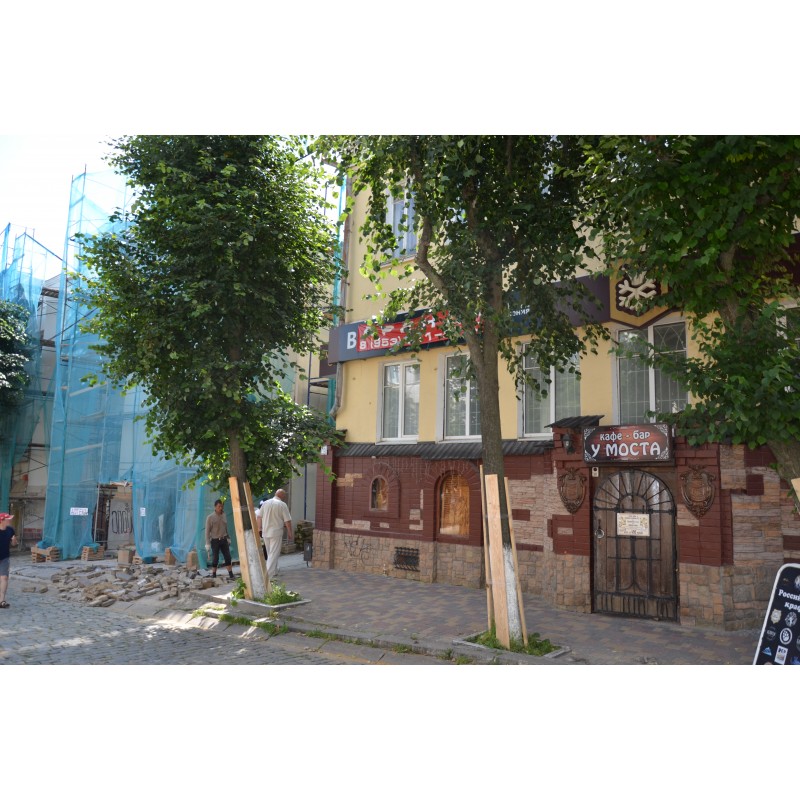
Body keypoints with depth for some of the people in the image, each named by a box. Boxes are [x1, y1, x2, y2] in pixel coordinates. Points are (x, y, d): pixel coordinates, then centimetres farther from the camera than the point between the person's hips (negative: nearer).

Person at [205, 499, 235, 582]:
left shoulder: (223, 516, 7)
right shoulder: (210, 517, -7)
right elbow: (207, 531, -7)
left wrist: (228, 538, 16)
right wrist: (207, 543, -10)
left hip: (224, 540, 4)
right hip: (215, 541, -4)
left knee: (227, 557, 0)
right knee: (215, 559, 0)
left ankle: (231, 575, 2)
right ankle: (213, 575, 13)